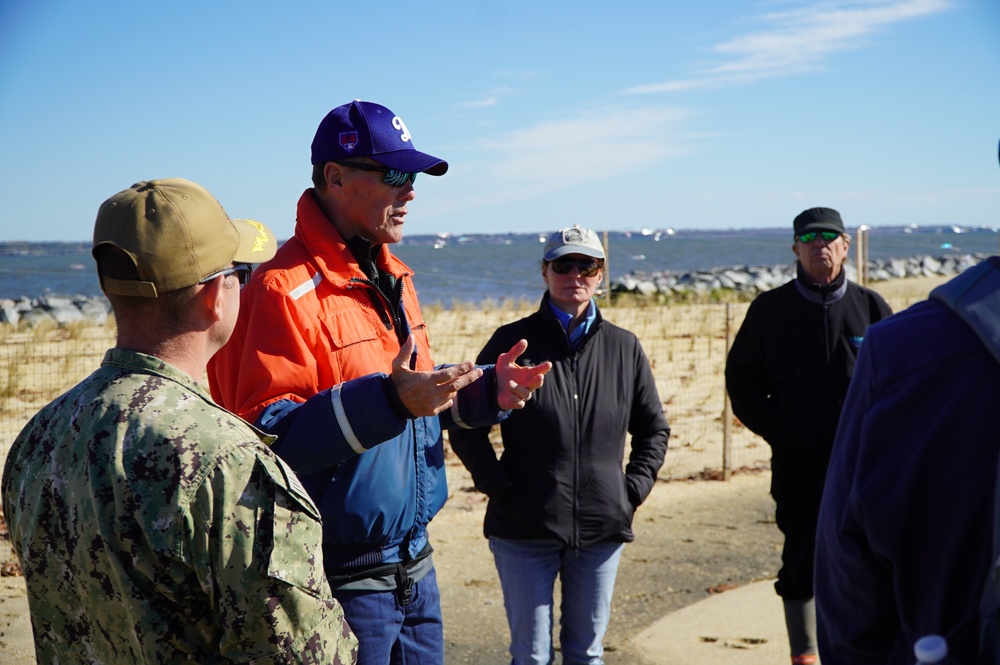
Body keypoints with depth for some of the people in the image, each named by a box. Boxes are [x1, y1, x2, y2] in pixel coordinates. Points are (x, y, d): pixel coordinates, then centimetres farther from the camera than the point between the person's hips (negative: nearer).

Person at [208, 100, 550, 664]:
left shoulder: (392, 277, 12)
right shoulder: (286, 289, -17)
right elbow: (266, 434, -25)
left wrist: (485, 392, 4)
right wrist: (387, 400, -35)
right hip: (342, 577, -8)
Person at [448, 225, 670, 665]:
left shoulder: (623, 347, 7)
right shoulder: (512, 342, -1)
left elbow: (654, 428, 16)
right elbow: (467, 427, 1)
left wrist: (634, 488, 3)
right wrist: (500, 487, -8)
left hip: (603, 529, 3)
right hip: (525, 529, -2)